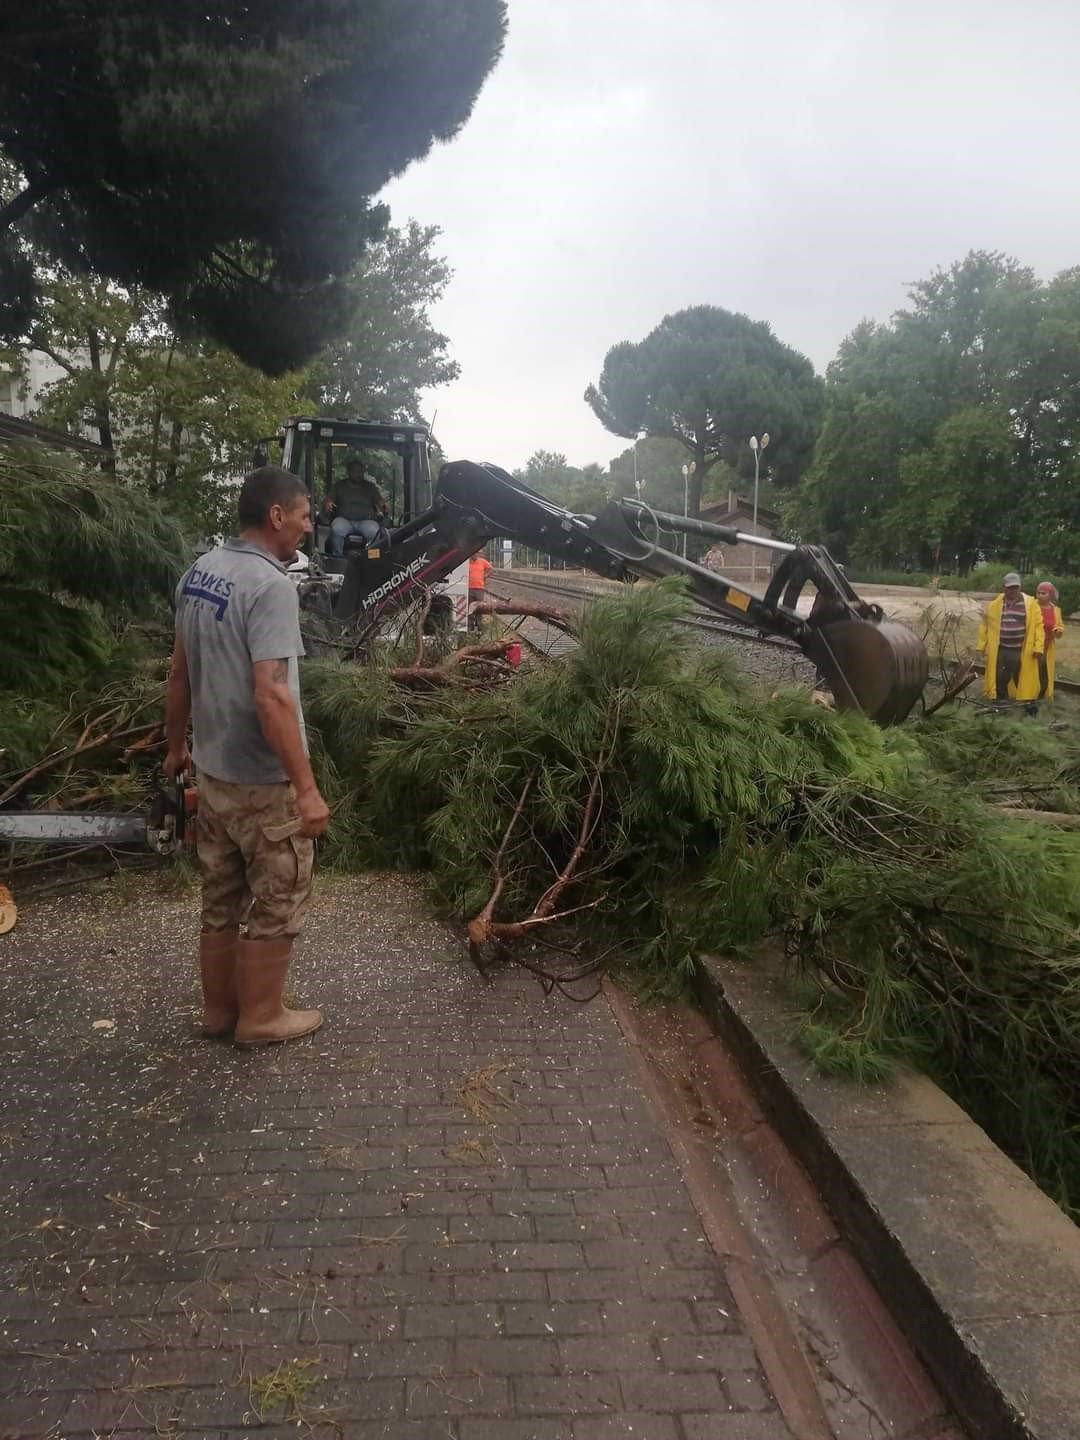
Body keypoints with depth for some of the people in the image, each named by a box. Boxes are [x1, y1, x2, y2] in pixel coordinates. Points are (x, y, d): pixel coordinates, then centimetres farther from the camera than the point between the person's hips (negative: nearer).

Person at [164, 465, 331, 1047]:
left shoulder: (198, 573, 4)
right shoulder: (270, 585, -22)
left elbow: (179, 674, 11)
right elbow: (270, 697, -28)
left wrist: (176, 747, 23)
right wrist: (307, 788, -25)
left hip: (214, 770, 8)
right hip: (263, 781, -8)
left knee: (221, 901, 19)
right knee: (275, 905, 9)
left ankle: (219, 1009, 33)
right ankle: (261, 1017, 23)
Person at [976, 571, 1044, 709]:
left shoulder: (1030, 604, -3)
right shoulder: (995, 604, 3)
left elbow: (1038, 626, -4)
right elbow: (985, 625, 8)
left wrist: (1038, 647, -11)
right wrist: (981, 646, 6)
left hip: (1021, 651, -2)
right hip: (1000, 650, 2)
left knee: (1023, 678, 5)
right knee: (1000, 678, 10)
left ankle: (1029, 701, 15)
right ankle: (1000, 701, 23)